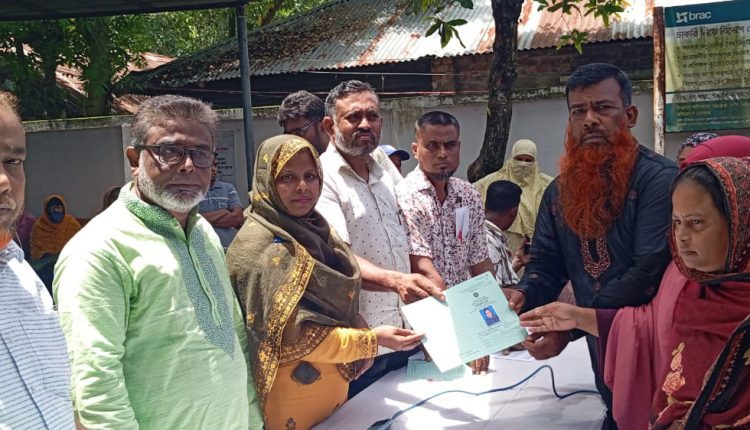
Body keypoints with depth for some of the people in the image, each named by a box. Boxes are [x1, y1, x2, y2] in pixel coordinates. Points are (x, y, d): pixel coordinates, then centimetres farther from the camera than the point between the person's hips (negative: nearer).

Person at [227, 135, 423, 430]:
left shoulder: (315, 231, 6)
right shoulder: (260, 247, -19)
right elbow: (293, 335, -22)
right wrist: (372, 340, -21)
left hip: (333, 383, 8)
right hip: (292, 393, -7)